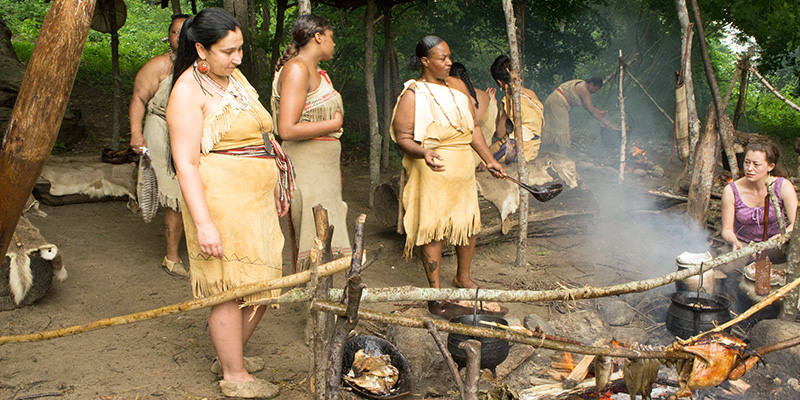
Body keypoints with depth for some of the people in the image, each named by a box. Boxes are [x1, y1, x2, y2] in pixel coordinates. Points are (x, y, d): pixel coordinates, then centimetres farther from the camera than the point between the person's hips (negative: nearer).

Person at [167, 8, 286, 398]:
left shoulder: (236, 78, 15)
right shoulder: (189, 91, -11)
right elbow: (185, 163, -17)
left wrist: (278, 189, 22)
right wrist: (203, 223, -23)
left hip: (257, 202, 9)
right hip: (221, 202, -9)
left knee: (263, 285, 14)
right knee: (229, 290, 0)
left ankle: (234, 353, 32)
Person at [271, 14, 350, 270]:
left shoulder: (316, 72, 18)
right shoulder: (296, 69, -13)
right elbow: (288, 130, -23)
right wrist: (334, 124, -11)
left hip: (323, 170, 10)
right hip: (306, 170, -10)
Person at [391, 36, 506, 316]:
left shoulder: (457, 86, 11)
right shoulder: (413, 94, -8)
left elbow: (473, 128, 17)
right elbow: (403, 138, -12)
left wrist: (489, 159, 13)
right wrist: (423, 152, -31)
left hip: (463, 171, 6)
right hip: (432, 172, -6)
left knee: (469, 224, 12)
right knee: (433, 230, -2)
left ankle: (463, 277, 36)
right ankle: (436, 292, 14)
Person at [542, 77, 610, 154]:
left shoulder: (581, 85, 17)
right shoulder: (584, 90, -15)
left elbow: (586, 105, 25)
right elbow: (591, 110, -16)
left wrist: (599, 112, 20)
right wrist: (603, 121, -8)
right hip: (557, 104, -11)